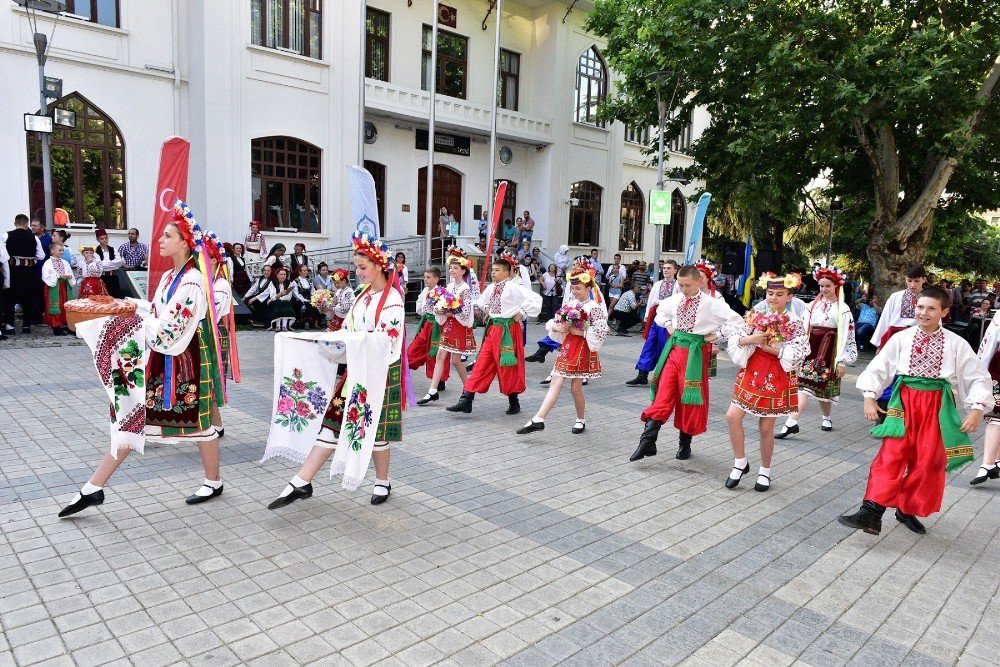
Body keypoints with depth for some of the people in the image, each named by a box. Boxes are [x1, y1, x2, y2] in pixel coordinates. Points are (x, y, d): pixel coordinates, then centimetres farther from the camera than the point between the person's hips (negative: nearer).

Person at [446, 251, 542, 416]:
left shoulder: (514, 288, -13)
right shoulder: (491, 288, 10)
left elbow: (536, 299, -21)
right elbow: (480, 301, 31)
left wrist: (521, 314, -14)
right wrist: (486, 309, 12)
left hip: (508, 330, -6)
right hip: (493, 329, 6)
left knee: (509, 368, 4)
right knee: (482, 364, 1)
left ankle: (514, 402, 22)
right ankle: (466, 400, -1)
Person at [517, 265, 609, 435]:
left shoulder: (594, 308, -8)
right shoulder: (571, 304, 9)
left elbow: (602, 332, -19)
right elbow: (552, 323, 13)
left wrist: (579, 332, -18)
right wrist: (558, 328, -9)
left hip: (582, 350, -5)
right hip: (567, 347, 5)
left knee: (575, 387, 2)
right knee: (555, 382, -2)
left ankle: (581, 420, 24)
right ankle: (538, 419, -9)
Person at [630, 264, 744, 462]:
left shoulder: (711, 303, -9)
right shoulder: (675, 299, 6)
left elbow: (736, 321, -13)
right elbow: (660, 310, 28)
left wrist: (715, 336, -11)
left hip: (695, 353, -3)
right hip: (674, 348, 4)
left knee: (690, 397, 5)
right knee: (663, 394, -2)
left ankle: (685, 443, 21)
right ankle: (648, 441, -5)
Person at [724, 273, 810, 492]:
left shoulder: (795, 323, -5)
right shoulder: (757, 317, 3)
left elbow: (798, 353, -16)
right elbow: (735, 338, -1)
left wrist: (770, 348, -18)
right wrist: (751, 339, -19)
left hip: (777, 378, -3)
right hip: (752, 372, 3)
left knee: (766, 427, 4)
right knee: (733, 416, -6)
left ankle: (765, 471, 25)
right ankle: (740, 463, 13)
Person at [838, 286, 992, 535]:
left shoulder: (956, 344, 0)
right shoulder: (901, 338, 0)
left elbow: (979, 377, 4)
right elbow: (878, 368, 3)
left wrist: (977, 408, -6)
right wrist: (869, 398, -4)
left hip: (937, 406, 1)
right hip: (904, 401, -1)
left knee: (928, 462, 6)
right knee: (891, 456, -10)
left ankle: (908, 510, 24)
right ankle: (871, 513, -12)